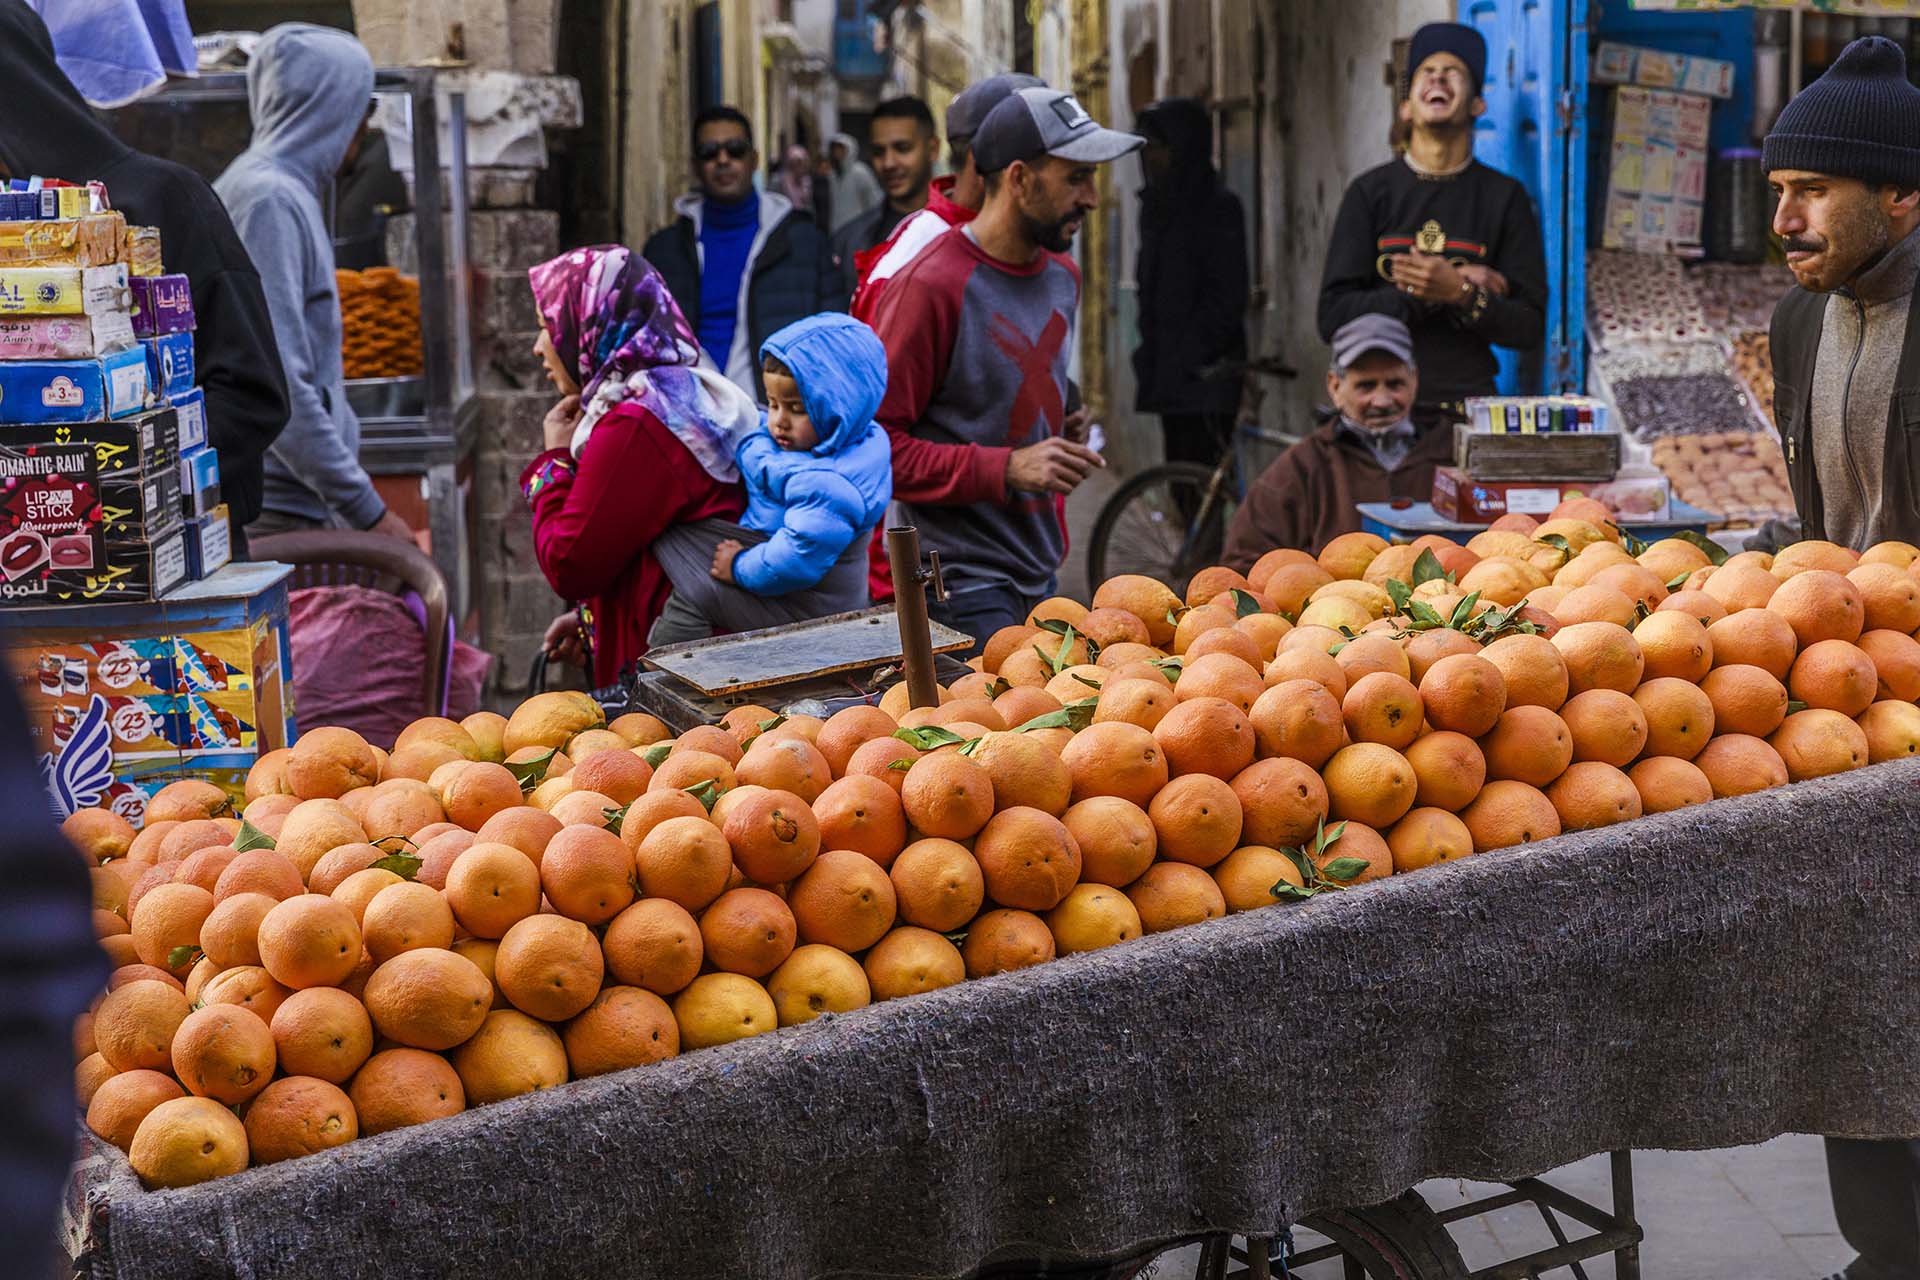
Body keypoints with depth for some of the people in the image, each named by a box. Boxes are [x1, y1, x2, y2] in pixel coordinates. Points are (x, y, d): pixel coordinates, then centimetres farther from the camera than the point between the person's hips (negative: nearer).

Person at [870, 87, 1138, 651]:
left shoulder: (1062, 275, 12)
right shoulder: (932, 286, -15)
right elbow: (875, 444, -18)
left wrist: (1065, 442, 13)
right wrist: (1007, 469, -21)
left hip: (1041, 576, 8)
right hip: (962, 582, -8)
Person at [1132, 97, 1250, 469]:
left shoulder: (1219, 207, -7)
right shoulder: (1156, 205, 15)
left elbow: (1228, 298, -12)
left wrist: (1196, 359, -16)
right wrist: (1148, 351, 10)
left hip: (1206, 373, -7)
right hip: (1168, 375, 7)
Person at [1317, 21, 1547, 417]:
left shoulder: (1504, 197, 4)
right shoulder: (1370, 192, 4)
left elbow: (1530, 328, 1)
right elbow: (1333, 317, -3)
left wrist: (1460, 293, -15)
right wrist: (1426, 292, -11)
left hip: (1469, 403, 0)